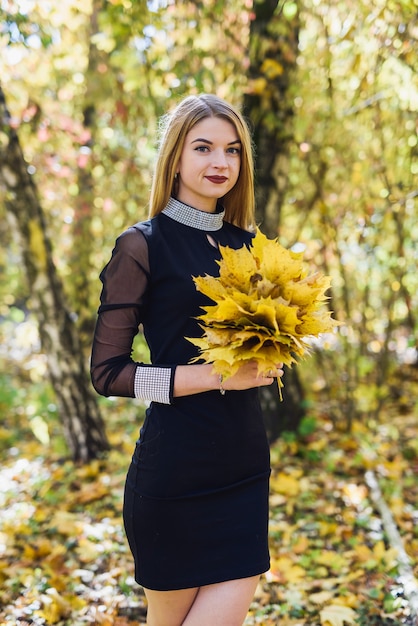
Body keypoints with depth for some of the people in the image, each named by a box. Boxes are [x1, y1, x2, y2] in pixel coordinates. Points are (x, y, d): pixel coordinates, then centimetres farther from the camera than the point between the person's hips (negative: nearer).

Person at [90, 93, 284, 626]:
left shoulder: (246, 244, 10)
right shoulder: (143, 246, -7)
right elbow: (107, 371, -10)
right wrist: (214, 375, -17)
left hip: (244, 459, 5)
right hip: (175, 466, -5)